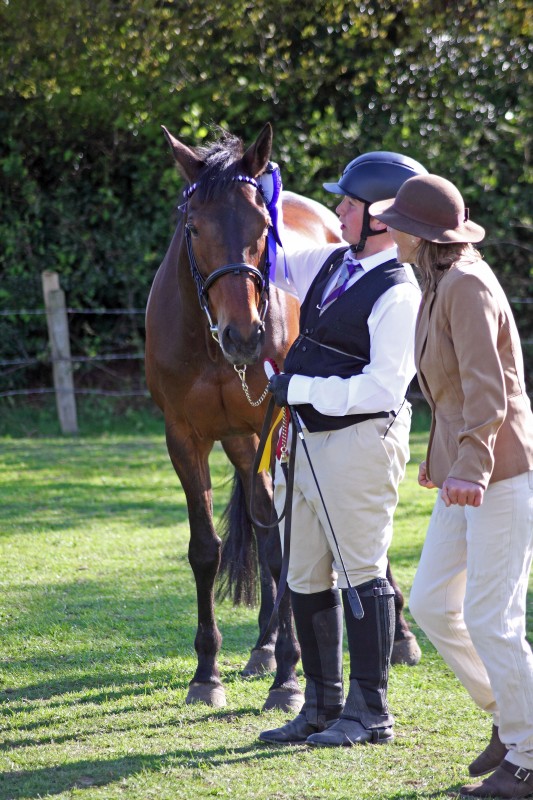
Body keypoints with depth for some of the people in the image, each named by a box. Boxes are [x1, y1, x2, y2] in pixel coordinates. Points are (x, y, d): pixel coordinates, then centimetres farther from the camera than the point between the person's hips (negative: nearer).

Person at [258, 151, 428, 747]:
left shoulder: (399, 294, -16)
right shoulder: (331, 263, 10)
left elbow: (383, 387, -22)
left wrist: (300, 388, -18)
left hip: (361, 441, -9)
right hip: (312, 442, 9)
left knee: (360, 572, -3)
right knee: (306, 576, 12)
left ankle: (370, 710, 5)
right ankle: (322, 704, 22)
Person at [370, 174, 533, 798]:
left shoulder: (467, 287, -16)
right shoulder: (441, 285, 14)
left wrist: (471, 466, -32)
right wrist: (440, 456, 29)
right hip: (462, 471, 10)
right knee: (431, 604, 11)